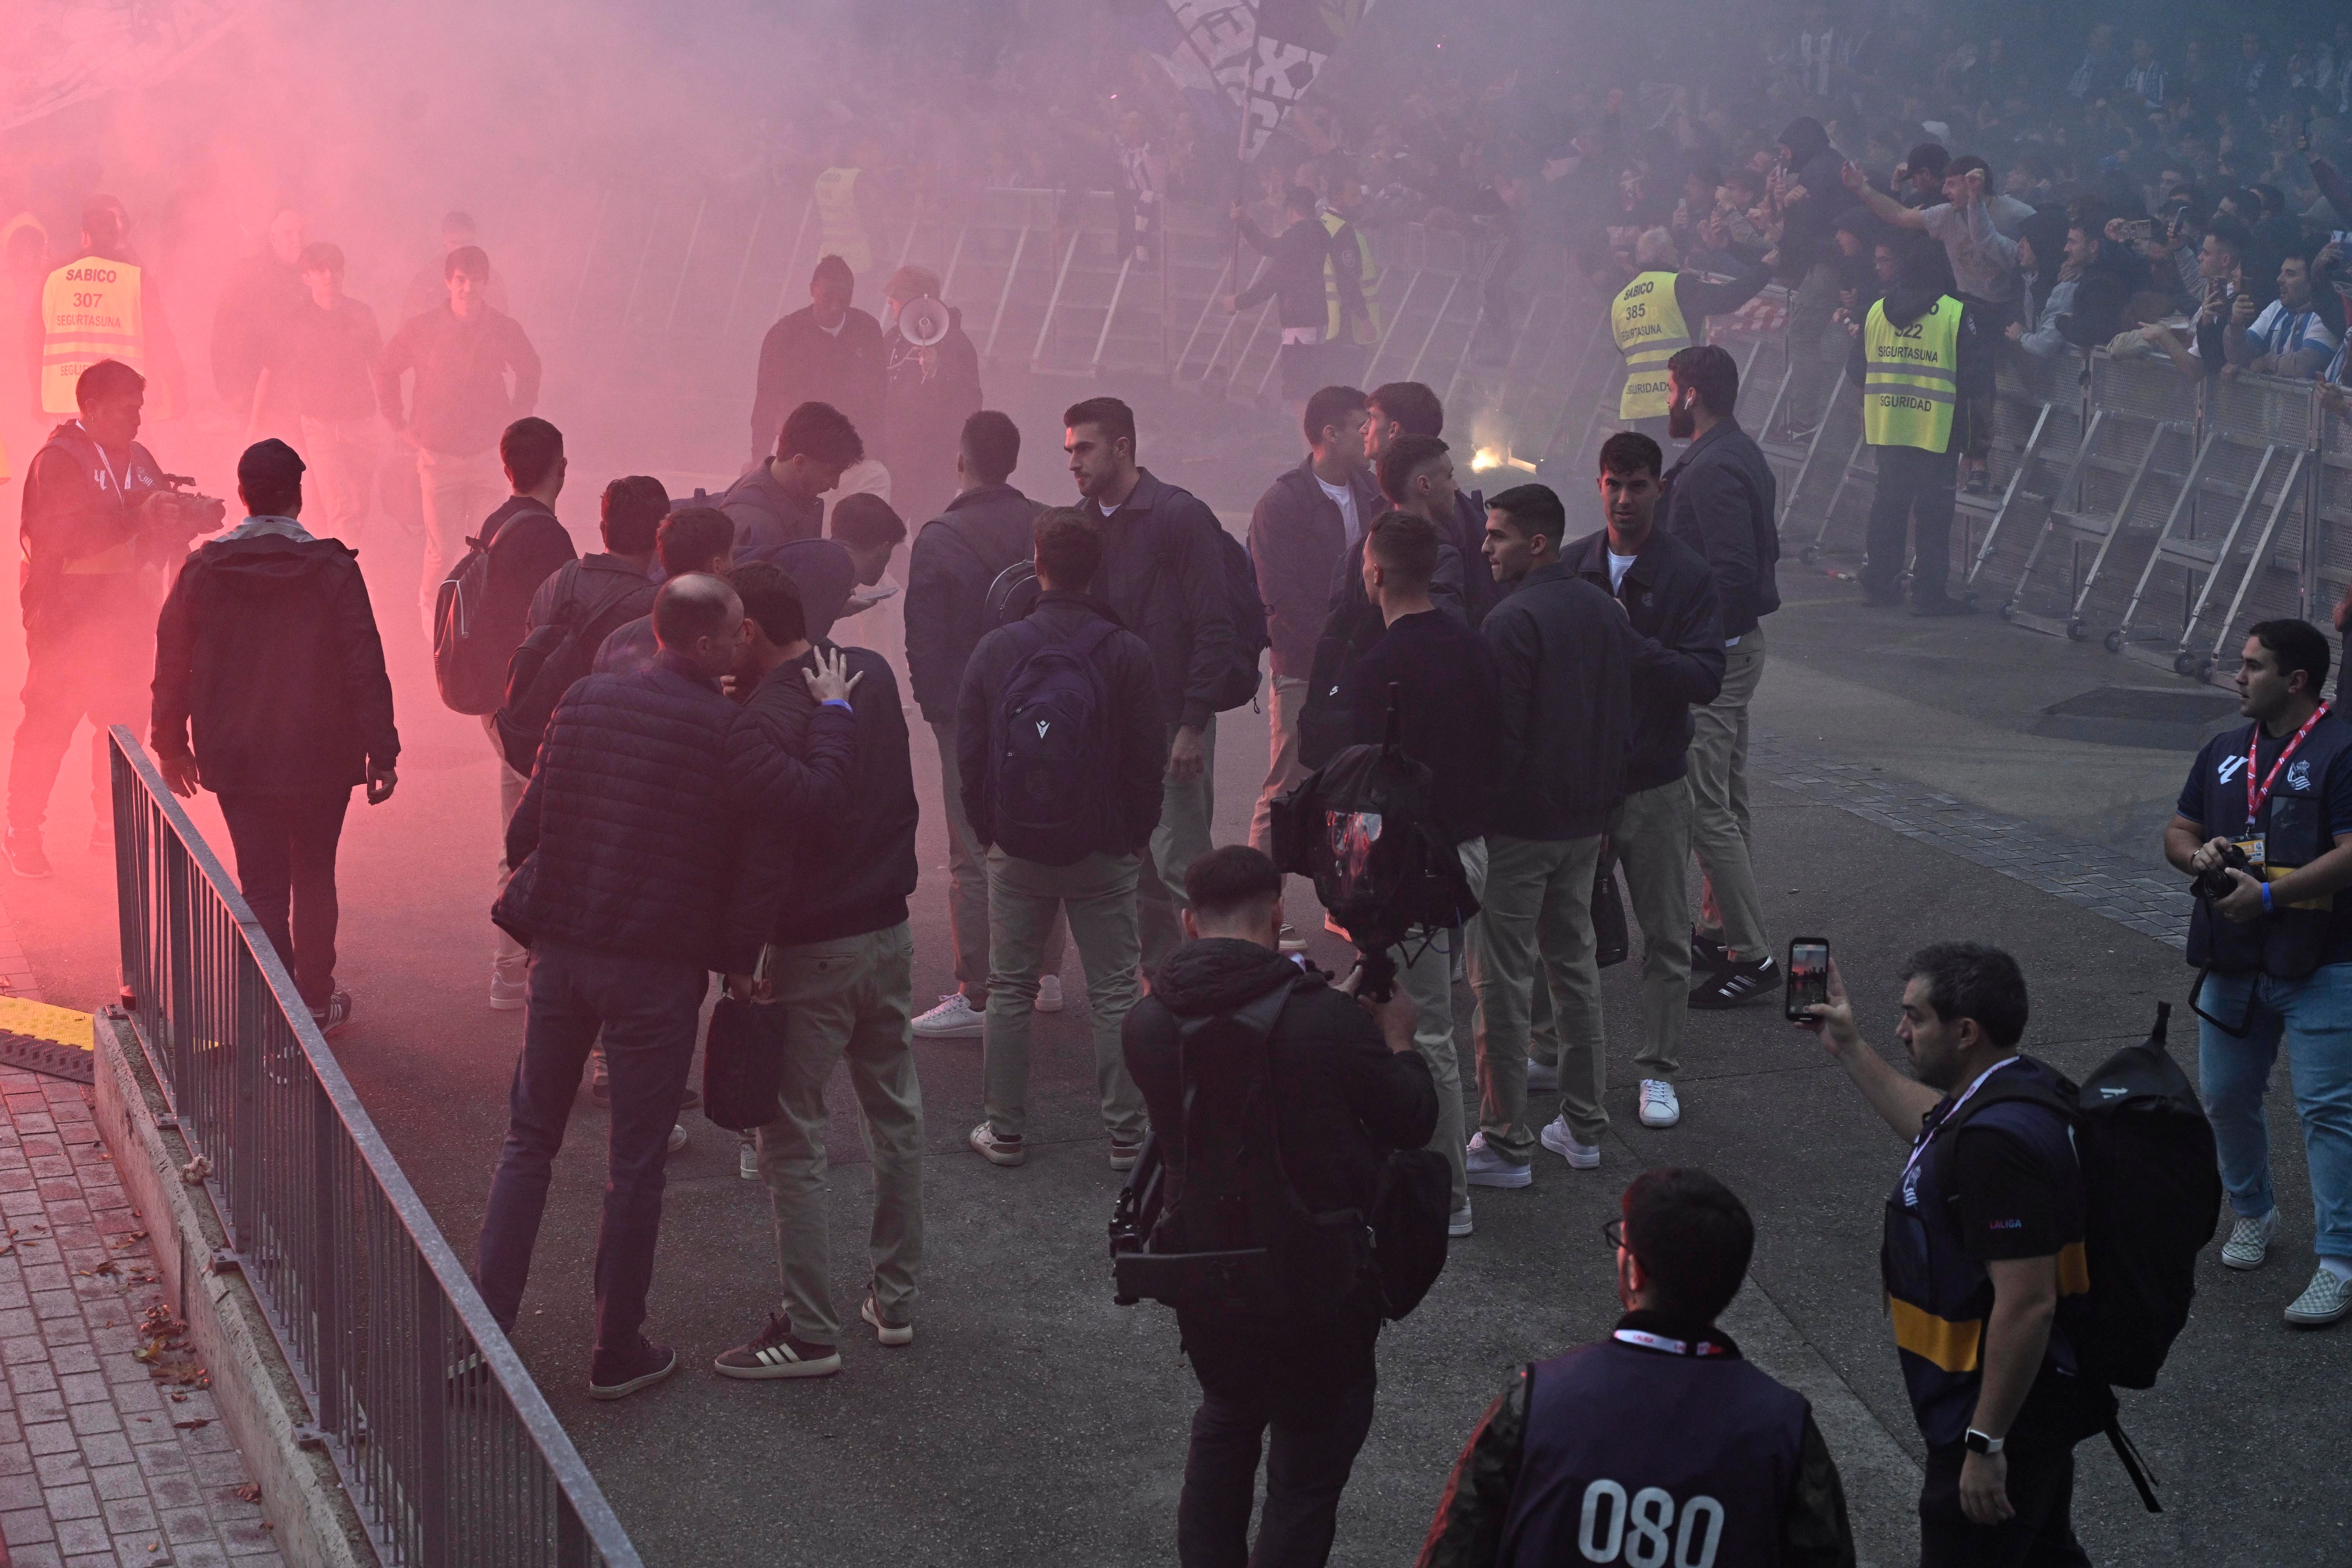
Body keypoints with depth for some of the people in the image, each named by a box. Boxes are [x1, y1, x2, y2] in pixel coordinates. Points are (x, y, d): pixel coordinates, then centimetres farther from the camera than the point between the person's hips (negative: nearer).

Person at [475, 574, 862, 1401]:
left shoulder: (583, 701, 4)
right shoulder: (722, 729, -13)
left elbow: (525, 828, 8)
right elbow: (818, 796, -21)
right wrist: (834, 710, -5)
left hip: (561, 951, 5)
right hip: (656, 968, -5)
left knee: (529, 1142, 16)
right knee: (636, 1164, 7)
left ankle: (485, 1326, 13)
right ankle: (618, 1351, 16)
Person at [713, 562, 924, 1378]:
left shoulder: (771, 719, -21)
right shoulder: (873, 674, 2)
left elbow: (765, 860, -22)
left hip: (813, 949, -8)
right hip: (890, 927, 8)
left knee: (793, 1139, 1)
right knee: (896, 1113, 17)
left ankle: (811, 1333, 4)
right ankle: (895, 1299, 27)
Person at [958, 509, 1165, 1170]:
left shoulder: (996, 650, -6)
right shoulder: (1126, 653, -10)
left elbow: (969, 757, -1)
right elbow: (1150, 761, -6)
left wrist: (988, 832, 11)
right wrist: (1137, 836, 8)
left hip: (1017, 849, 1)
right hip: (1106, 852, -1)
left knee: (1009, 991, 12)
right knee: (1114, 994, 6)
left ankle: (1005, 1132, 14)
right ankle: (1126, 1134, 7)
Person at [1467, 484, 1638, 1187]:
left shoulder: (1512, 622, -19)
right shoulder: (1606, 611, 8)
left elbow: (1497, 735, -20)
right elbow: (1626, 722, 14)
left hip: (1517, 829, -8)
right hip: (1585, 823, 8)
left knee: (1502, 983, -1)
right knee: (1575, 964, 18)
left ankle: (1504, 1143, 3)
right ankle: (1583, 1126, 23)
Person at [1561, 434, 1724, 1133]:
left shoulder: (1686, 572, -6)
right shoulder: (1571, 566, 4)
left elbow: (1706, 678, -13)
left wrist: (1632, 643, -24)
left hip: (1654, 782, -2)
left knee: (1665, 936, 4)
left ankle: (1658, 1071, 12)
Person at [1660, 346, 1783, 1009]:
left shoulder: (1713, 470, -21)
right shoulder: (1738, 454, 12)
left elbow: (1732, 573, -27)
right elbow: (1762, 552, 19)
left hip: (1713, 650, -11)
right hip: (1735, 642, 11)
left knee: (1707, 808, -8)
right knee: (1725, 801, 18)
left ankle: (1751, 956, -5)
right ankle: (1720, 930, 29)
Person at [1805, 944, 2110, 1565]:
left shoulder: (1998, 1141, -30)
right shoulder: (2022, 1089, 2)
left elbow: (2027, 1305, -32)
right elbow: (1935, 1127, 26)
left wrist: (1985, 1444, -27)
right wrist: (1850, 1049, 27)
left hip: (2001, 1414, -10)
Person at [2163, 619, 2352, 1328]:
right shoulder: (2225, 753, 13)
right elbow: (2178, 831, 18)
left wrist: (2269, 895, -22)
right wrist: (2198, 854, -6)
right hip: (2233, 963, 7)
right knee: (2226, 1096, 14)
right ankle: (2251, 1213, 37)